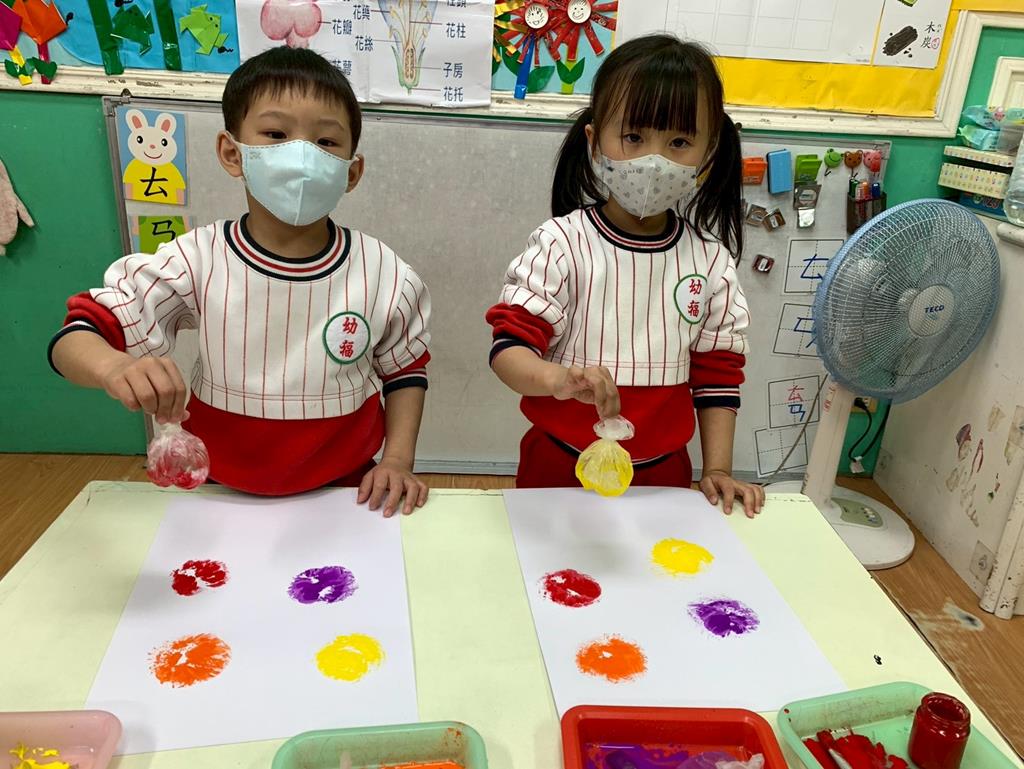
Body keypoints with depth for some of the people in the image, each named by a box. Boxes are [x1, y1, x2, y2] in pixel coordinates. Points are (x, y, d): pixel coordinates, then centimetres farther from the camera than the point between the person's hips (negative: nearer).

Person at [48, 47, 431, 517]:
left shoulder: (386, 277, -11)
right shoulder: (196, 263, -13)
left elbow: (406, 370, 5)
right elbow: (78, 335, -11)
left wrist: (397, 460, -6)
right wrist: (115, 367, -33)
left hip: (344, 492, -1)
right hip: (224, 494, 1)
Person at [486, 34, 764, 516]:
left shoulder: (711, 259, -3)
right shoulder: (562, 243, -14)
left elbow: (717, 372, 4)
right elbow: (509, 344, -19)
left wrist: (717, 470, 1)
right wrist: (556, 379, -40)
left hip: (662, 474, 3)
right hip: (559, 466, -2)